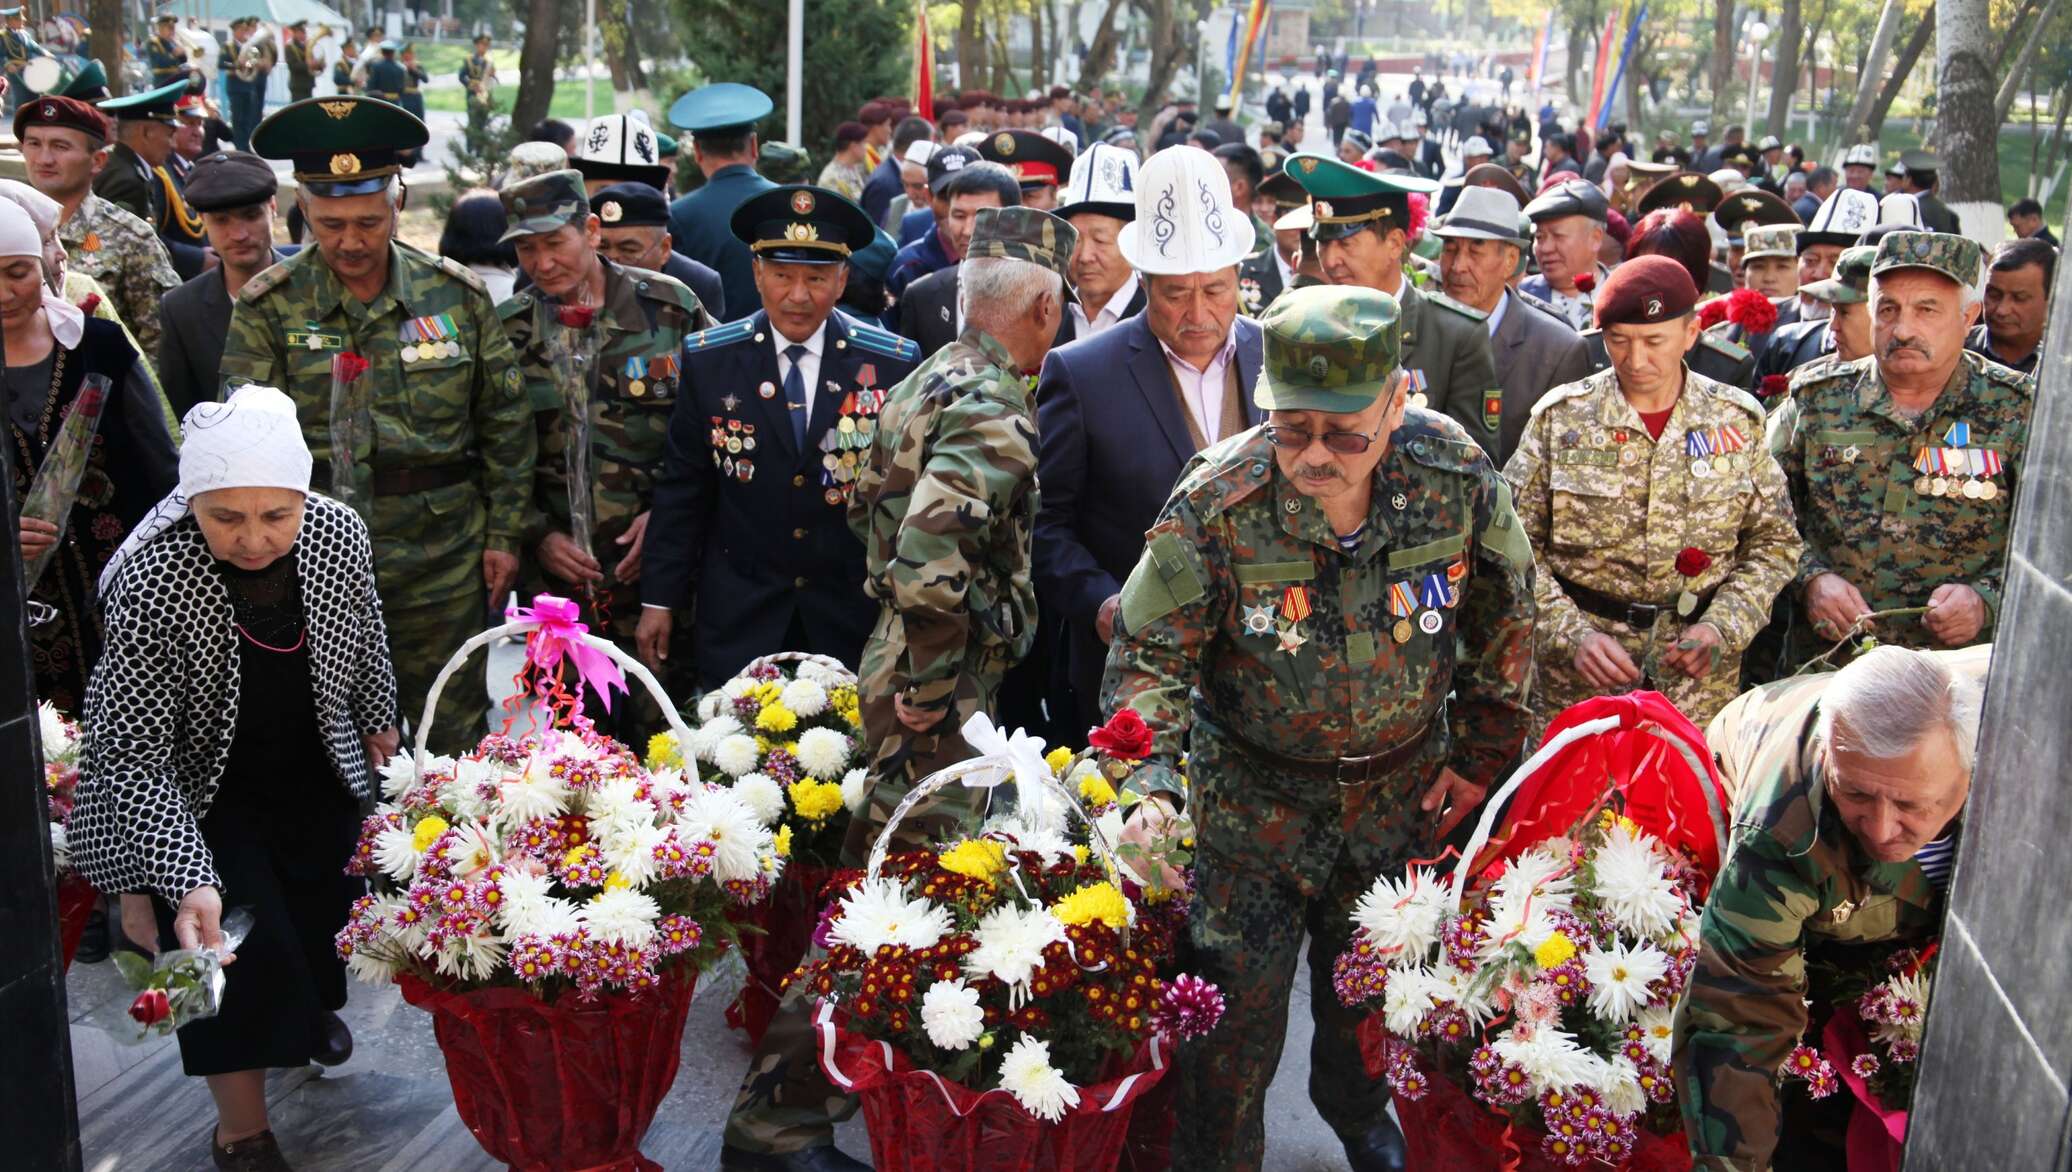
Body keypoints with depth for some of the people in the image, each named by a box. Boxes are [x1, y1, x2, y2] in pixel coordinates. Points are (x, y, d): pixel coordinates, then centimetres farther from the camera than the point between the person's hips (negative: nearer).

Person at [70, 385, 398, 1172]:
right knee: (239, 948, -8)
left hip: (318, 769, 5)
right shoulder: (151, 583, -34)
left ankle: (307, 1012, 53)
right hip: (199, 790, -5)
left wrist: (378, 718, 16)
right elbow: (132, 755, -32)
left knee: (331, 901, 20)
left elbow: (365, 633, 2)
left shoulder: (339, 533, -22)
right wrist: (188, 882, -40)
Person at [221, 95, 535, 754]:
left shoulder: (457, 295, 1)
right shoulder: (268, 307, -2)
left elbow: (506, 423, 6)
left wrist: (504, 533, 5)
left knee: (453, 738, 12)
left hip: (444, 560, 1)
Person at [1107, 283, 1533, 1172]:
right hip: (1255, 797, -2)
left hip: (1405, 789, 3)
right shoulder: (1216, 504, -25)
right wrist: (1150, 783, -33)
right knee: (1235, 1008, 3)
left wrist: (1482, 752, 3)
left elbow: (1505, 613, -1)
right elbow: (1149, 655, -18)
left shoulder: (1455, 474, -18)